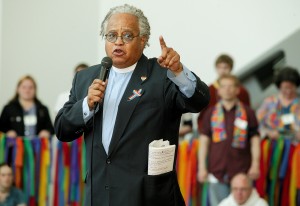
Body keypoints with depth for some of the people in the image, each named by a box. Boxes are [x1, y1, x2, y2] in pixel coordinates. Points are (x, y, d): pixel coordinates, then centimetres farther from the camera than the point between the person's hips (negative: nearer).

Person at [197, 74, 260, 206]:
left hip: (241, 171, -2)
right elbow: (204, 141, 10)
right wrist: (202, 167, 4)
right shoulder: (211, 113, 10)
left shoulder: (248, 113, 5)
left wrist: (255, 165, -4)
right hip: (217, 169, 2)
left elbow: (255, 140, 6)